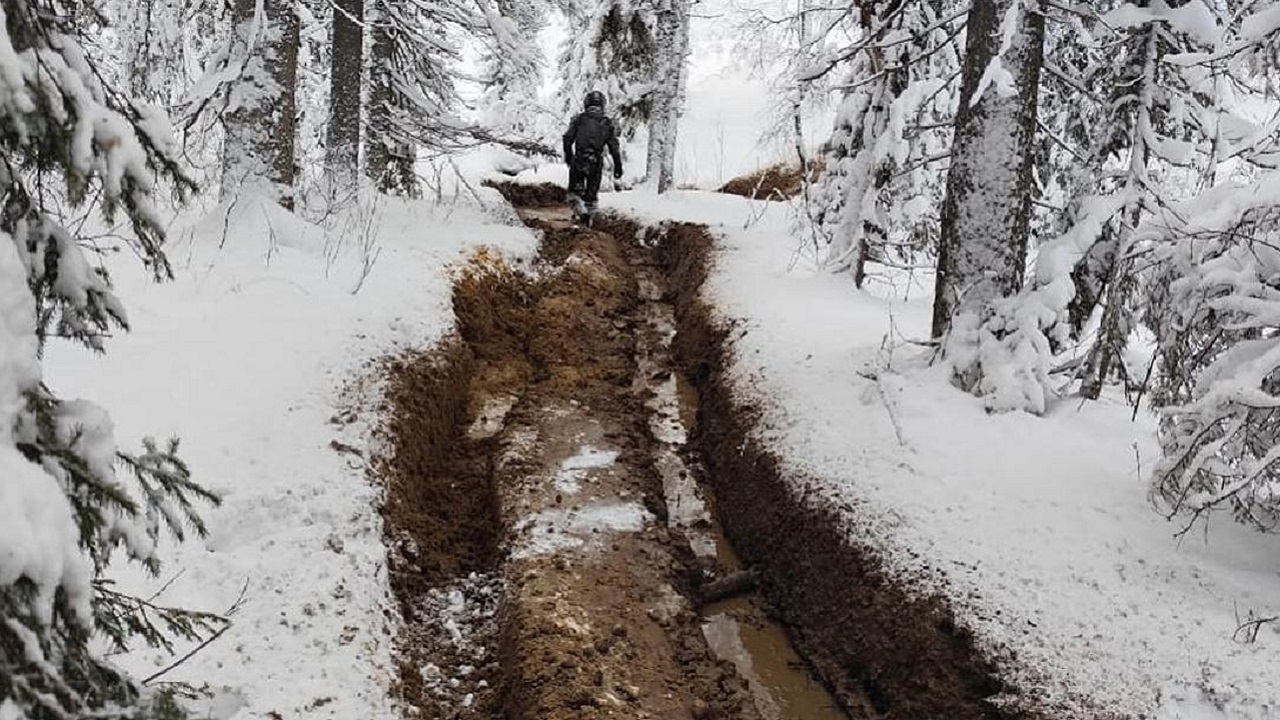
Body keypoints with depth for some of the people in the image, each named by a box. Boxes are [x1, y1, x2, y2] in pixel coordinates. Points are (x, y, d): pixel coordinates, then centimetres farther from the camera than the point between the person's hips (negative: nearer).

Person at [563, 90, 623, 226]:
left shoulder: (578, 119, 0)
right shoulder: (607, 123, 6)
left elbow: (568, 138, -2)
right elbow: (614, 147, 4)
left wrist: (568, 156, 12)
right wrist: (618, 166, 8)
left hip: (579, 161, -2)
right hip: (596, 163, 2)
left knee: (575, 190, 9)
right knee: (592, 193, 16)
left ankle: (580, 211, -13)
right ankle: (588, 219, 21)